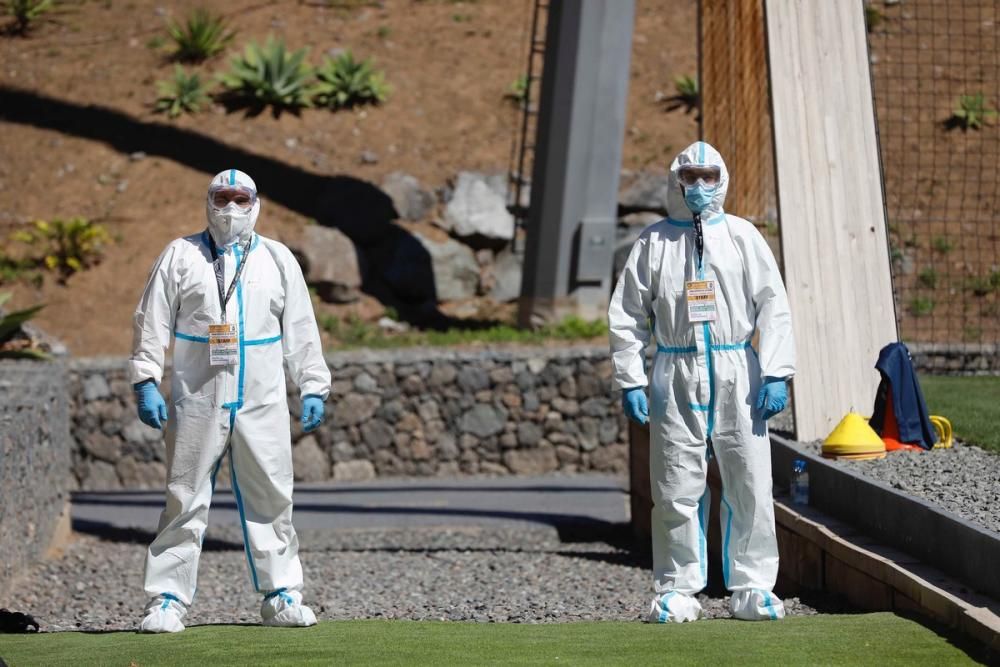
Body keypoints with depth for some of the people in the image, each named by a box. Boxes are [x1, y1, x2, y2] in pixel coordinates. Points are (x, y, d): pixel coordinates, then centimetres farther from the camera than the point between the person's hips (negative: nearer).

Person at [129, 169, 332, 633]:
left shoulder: (277, 259, 11)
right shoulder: (181, 255, 6)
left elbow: (301, 329, 13)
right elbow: (152, 323, 3)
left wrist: (313, 387, 7)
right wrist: (145, 382, -6)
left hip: (262, 403, 2)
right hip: (196, 402, -2)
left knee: (271, 501, 3)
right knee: (185, 501, -2)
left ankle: (281, 596, 10)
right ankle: (167, 599, 1)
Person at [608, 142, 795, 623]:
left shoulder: (741, 236, 8)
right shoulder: (654, 241, 8)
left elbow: (773, 306, 5)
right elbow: (627, 315, 8)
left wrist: (776, 374, -4)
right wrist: (630, 381, 0)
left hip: (737, 374, 0)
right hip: (676, 375, 0)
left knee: (750, 484, -2)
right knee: (676, 489, 0)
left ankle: (753, 588, 6)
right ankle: (676, 591, 8)